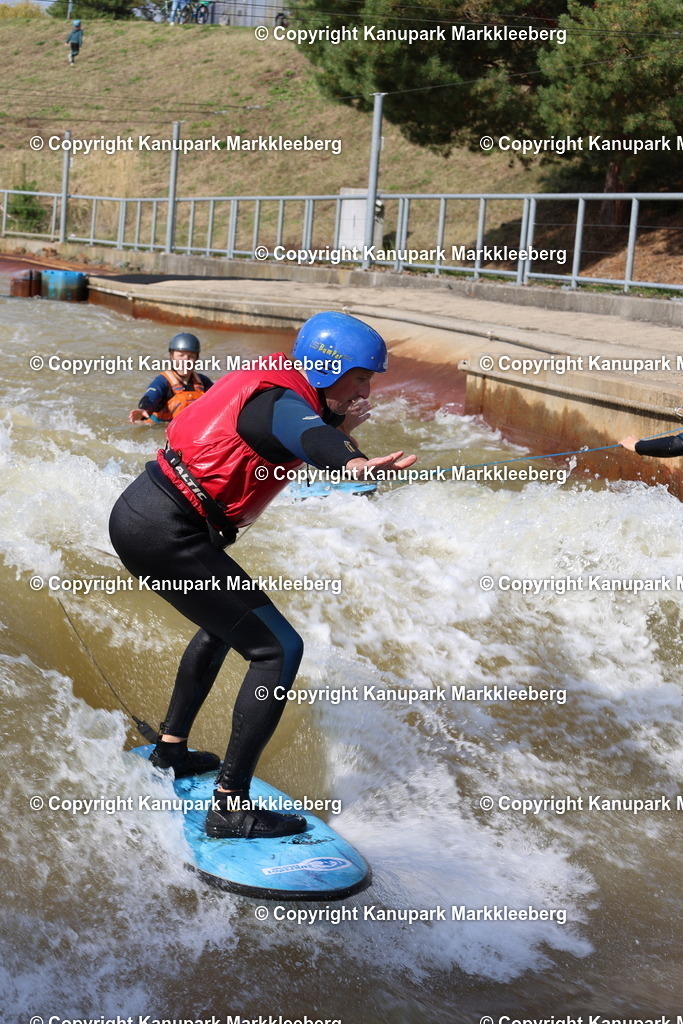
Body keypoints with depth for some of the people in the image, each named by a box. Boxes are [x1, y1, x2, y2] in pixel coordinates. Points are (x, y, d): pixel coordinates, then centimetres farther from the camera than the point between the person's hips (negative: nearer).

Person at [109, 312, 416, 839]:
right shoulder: (281, 403, -16)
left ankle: (171, 749, 42)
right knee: (278, 649, -9)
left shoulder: (268, 382, 14)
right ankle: (230, 808, -9)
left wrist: (336, 423, 59)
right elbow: (309, 436, -42)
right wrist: (356, 462, -62)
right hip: (167, 533, -11)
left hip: (136, 511, 11)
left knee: (224, 624, 32)